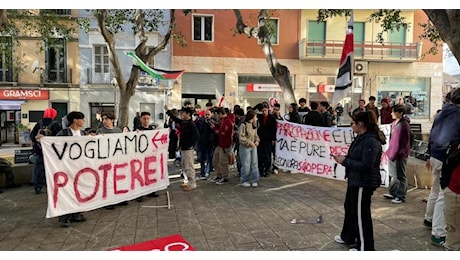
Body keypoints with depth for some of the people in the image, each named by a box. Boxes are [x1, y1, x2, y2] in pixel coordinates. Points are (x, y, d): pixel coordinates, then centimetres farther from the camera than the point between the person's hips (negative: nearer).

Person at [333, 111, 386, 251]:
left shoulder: (371, 141, -23)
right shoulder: (362, 137, 8)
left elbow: (365, 165, -26)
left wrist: (345, 161, -19)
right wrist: (344, 158, 0)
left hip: (364, 183, -11)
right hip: (355, 180, 11)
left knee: (361, 214, 2)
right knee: (349, 207, 23)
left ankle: (365, 247, 19)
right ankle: (348, 237, 43)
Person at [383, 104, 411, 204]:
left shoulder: (403, 124, -18)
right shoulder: (394, 123, 8)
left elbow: (404, 141, -18)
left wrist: (396, 153, -18)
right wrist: (390, 151, 13)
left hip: (399, 154, -9)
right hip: (392, 153, 9)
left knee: (400, 176, 3)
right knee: (394, 175, 19)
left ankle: (401, 196, 14)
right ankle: (393, 193, 32)